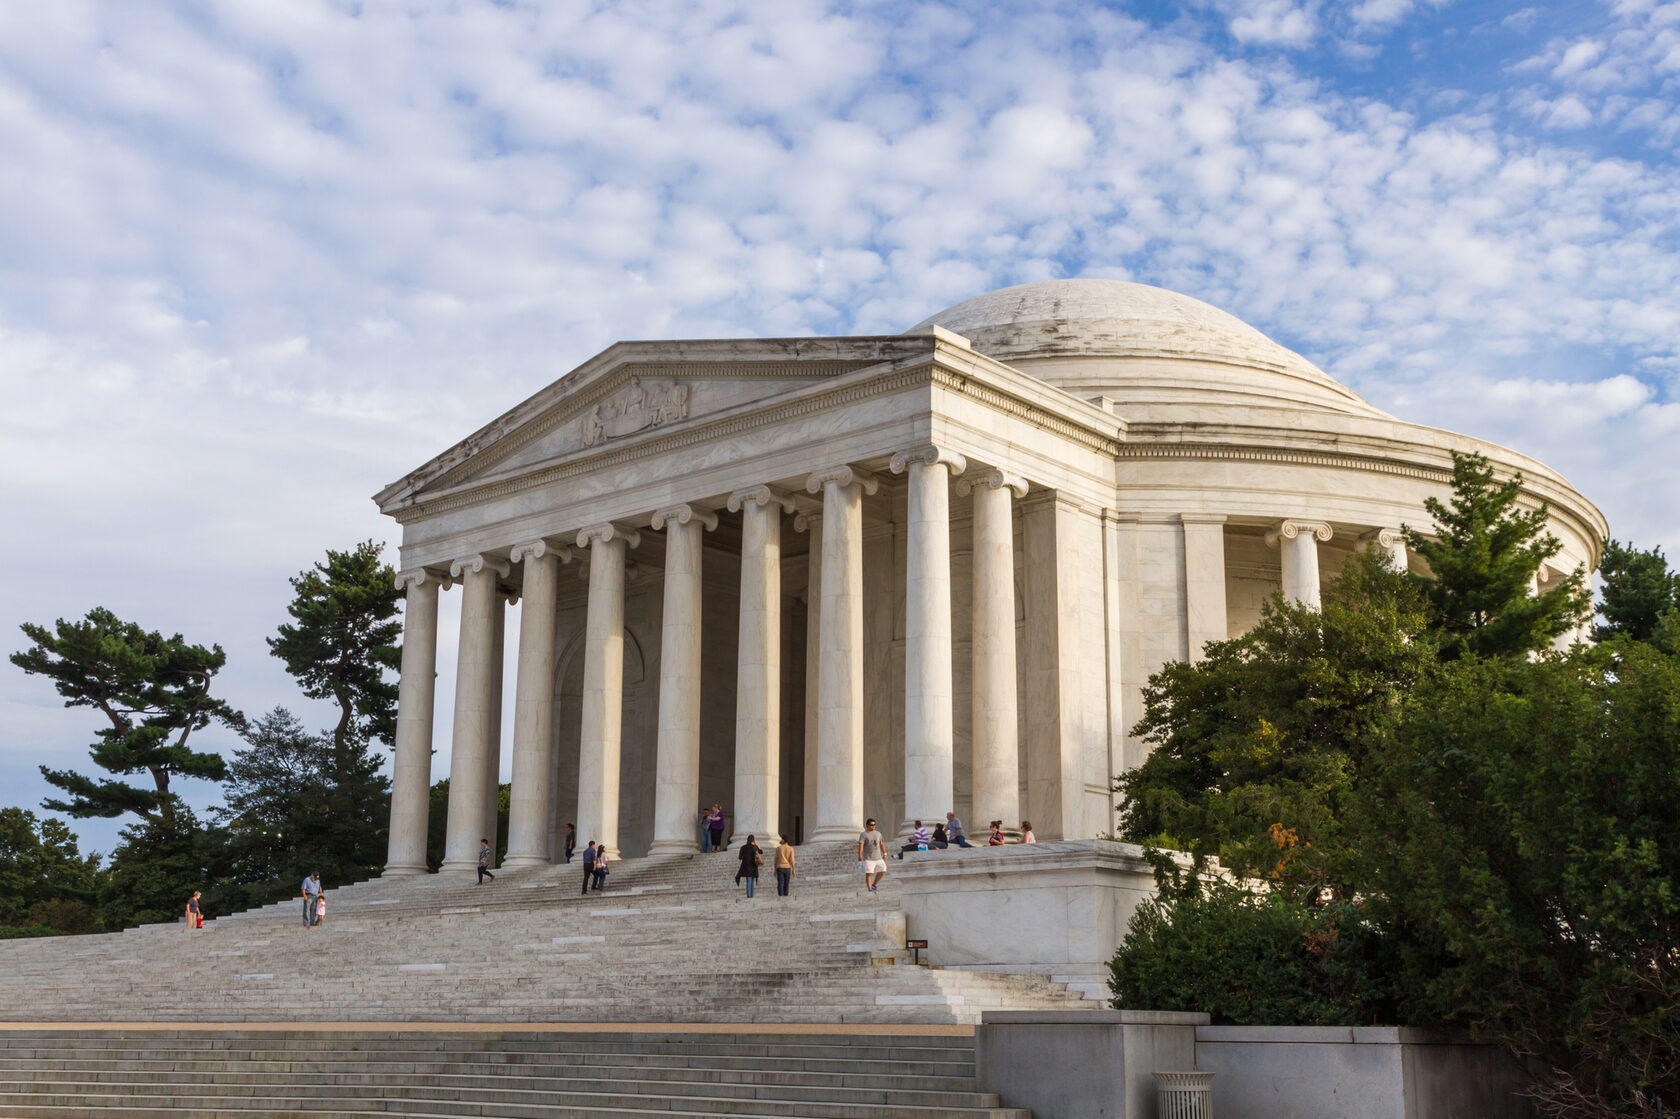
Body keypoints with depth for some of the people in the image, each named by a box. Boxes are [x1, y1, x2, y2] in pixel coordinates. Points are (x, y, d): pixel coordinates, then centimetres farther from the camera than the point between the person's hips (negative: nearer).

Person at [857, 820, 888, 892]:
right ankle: (870, 890, -3)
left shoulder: (878, 833, 12)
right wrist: (860, 855, -28)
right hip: (868, 858, -5)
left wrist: (884, 854, 11)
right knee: (868, 873, -7)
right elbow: (860, 845, -16)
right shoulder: (863, 835, -5)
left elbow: (882, 844, 18)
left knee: (882, 871, -1)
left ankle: (874, 885, 17)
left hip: (878, 858, 5)